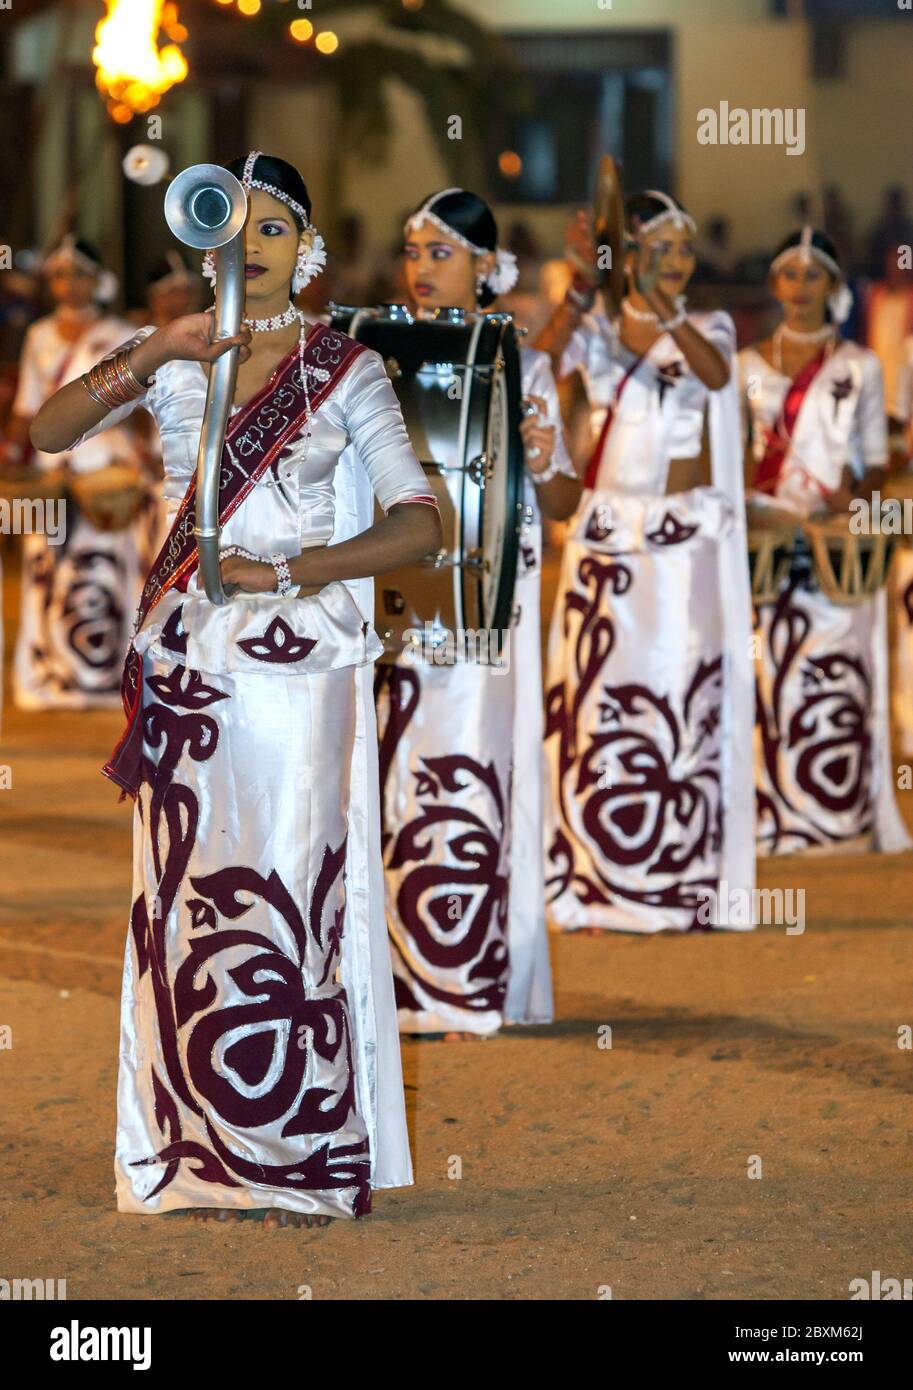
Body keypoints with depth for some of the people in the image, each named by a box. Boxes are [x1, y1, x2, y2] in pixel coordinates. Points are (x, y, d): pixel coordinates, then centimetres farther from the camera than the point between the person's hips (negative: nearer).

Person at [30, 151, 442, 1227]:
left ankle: (307, 1158, 1)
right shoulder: (173, 358, 8)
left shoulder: (344, 370, 2)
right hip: (187, 666, 2)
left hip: (303, 664, -2)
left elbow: (418, 522, -4)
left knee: (296, 891, -6)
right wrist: (149, 358, -18)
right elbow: (47, 434, -5)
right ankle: (212, 1157, 8)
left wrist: (287, 572, -13)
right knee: (191, 895, 2)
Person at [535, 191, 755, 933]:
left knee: (687, 701, -6)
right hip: (607, 532, 1)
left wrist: (666, 312, -33)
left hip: (689, 538, -1)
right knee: (600, 702, -2)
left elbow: (715, 374, -18)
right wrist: (584, 287, -27)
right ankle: (599, 888, 2)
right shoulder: (594, 330, 6)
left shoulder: (707, 328, 6)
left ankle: (688, 884, -3)